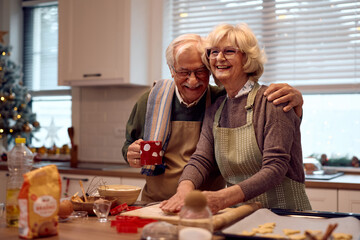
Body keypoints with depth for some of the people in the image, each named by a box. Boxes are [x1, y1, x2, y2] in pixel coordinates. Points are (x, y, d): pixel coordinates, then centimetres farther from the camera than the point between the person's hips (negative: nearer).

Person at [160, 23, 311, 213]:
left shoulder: (271, 101, -10)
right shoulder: (215, 109, 10)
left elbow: (275, 168, -19)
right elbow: (201, 160, 2)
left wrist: (222, 197, -32)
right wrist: (185, 189, -21)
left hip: (283, 213, -5)